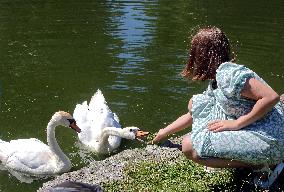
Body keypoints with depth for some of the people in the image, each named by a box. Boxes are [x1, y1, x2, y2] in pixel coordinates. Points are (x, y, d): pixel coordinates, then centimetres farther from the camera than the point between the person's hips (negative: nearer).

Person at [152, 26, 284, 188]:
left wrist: (237, 123, -19)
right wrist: (163, 133, 28)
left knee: (189, 146, -12)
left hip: (267, 139, -9)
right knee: (195, 103, 11)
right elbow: (192, 114, 23)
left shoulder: (228, 73, -19)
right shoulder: (215, 81, 11)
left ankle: (261, 164, -7)